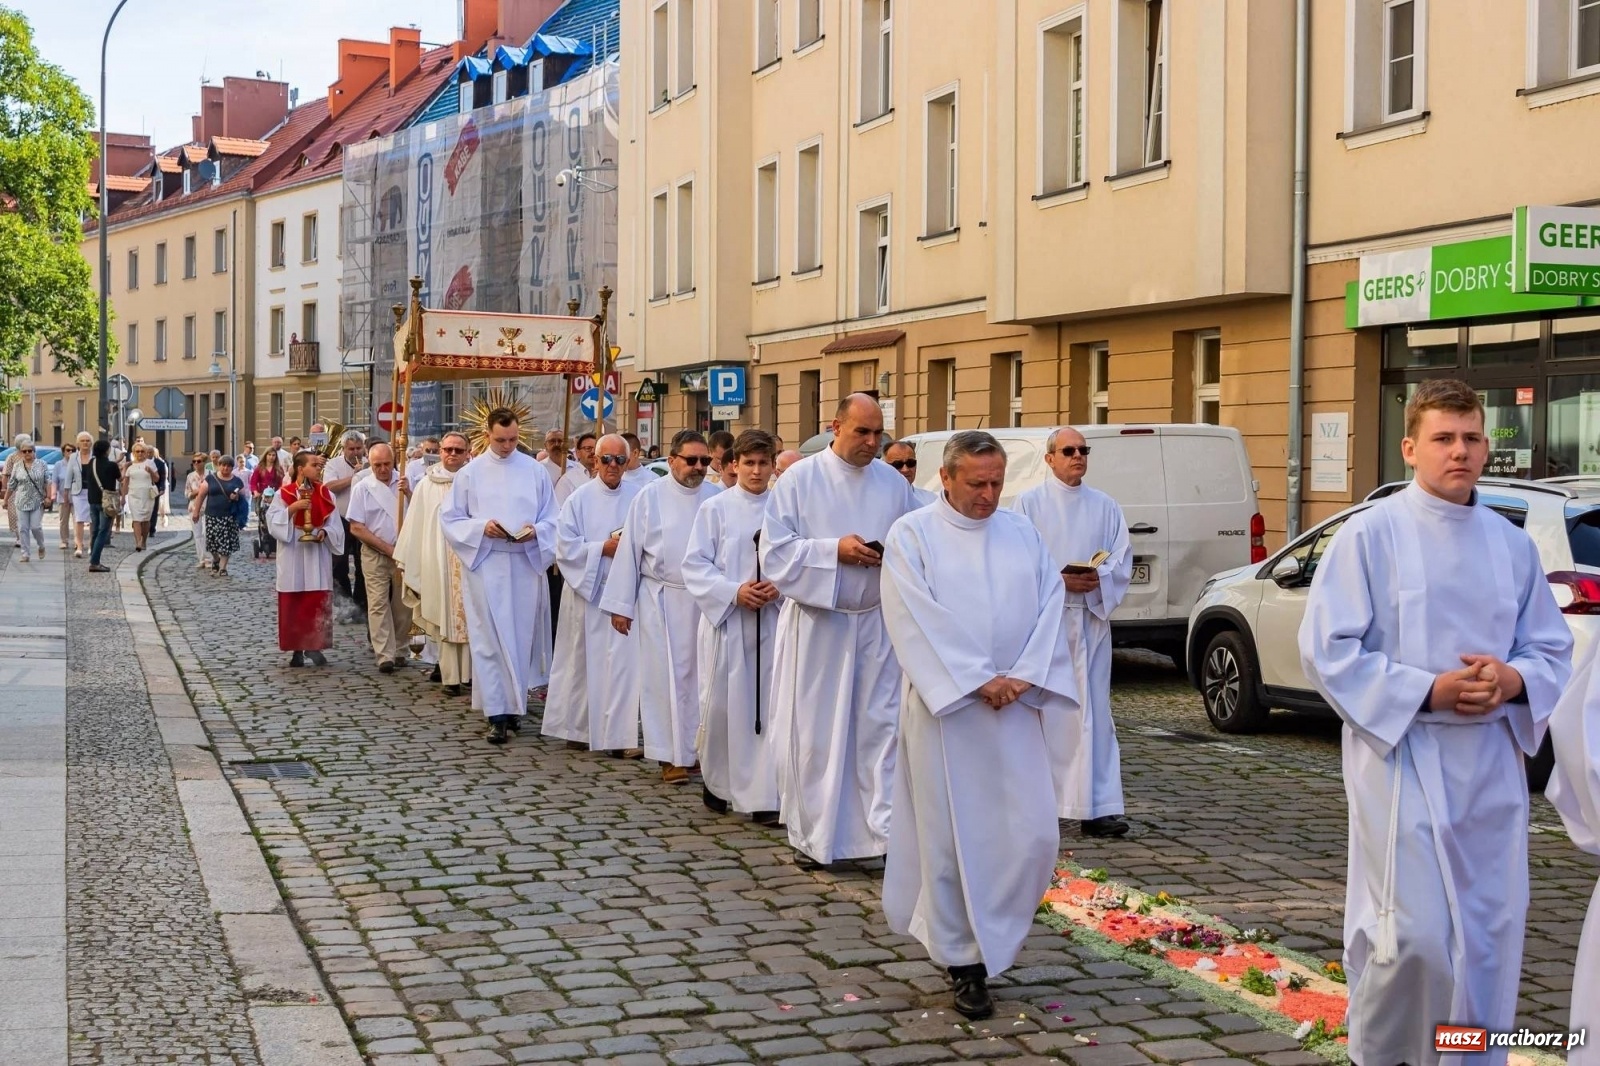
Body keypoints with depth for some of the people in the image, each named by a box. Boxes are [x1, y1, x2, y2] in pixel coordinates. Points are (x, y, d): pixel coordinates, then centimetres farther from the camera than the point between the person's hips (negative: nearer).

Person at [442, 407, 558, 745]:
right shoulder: (470, 473, 4)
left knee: (522, 638, 5)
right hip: (485, 565, -1)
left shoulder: (534, 470, 6)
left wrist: (534, 532, -13)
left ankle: (515, 704, 19)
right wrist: (482, 527, -13)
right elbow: (450, 519, 5)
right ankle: (498, 713, -4)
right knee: (490, 640, -4)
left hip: (526, 563, 1)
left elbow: (551, 519, 8)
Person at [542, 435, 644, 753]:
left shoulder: (639, 498, 4)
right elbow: (566, 546, -4)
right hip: (588, 591, -1)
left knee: (625, 662, -4)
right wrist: (603, 548, -13)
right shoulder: (579, 499, 1)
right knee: (586, 661, 7)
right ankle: (579, 728, 19)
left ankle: (622, 733, 0)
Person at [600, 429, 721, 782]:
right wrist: (621, 605, -2)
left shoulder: (716, 498, 2)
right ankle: (672, 755, 9)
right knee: (667, 676, 2)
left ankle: (702, 747, 18)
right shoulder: (650, 497, -1)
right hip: (662, 603, -2)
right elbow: (630, 551, 0)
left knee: (702, 674, 7)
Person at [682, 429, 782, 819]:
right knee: (723, 703, 3)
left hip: (773, 620, 1)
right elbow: (694, 565, -1)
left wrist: (779, 587, -11)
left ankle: (765, 796, 2)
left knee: (770, 706, -2)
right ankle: (718, 781, 25)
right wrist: (734, 592, -12)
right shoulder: (715, 508, 1)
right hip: (726, 619, -1)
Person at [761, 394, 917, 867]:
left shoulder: (894, 483, 6)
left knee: (882, 725, 0)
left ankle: (888, 827, 4)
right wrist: (834, 550, -18)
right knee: (814, 729, 4)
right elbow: (775, 552, -7)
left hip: (877, 622, 3)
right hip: (816, 623, -2)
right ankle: (812, 835, 17)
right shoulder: (799, 480, -3)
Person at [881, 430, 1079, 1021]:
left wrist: (1023, 676, -10)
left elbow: (1050, 605, 5)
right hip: (944, 706, -4)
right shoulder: (912, 535, -4)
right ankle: (965, 962, 11)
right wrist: (979, 681, -15)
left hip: (1016, 707, 4)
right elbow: (916, 620, -12)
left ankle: (991, 934, 22)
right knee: (953, 835, 0)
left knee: (1032, 834, -1)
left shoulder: (1022, 531, 10)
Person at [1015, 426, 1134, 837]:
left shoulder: (1105, 506, 13)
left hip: (1090, 619, 3)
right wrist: (1060, 580, -17)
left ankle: (1099, 807, -3)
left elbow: (1123, 561, 8)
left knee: (1094, 711, -2)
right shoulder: (1030, 503, 3)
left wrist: (1099, 578, -12)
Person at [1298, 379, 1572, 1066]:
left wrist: (1514, 681, -9)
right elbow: (1327, 650, -9)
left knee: (1490, 935, 8)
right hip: (1403, 757, -5)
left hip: (1492, 762, 5)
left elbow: (1552, 650, 13)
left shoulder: (1512, 545, 9)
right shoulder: (1371, 534, -6)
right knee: (1413, 934, -9)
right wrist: (1425, 692, -17)